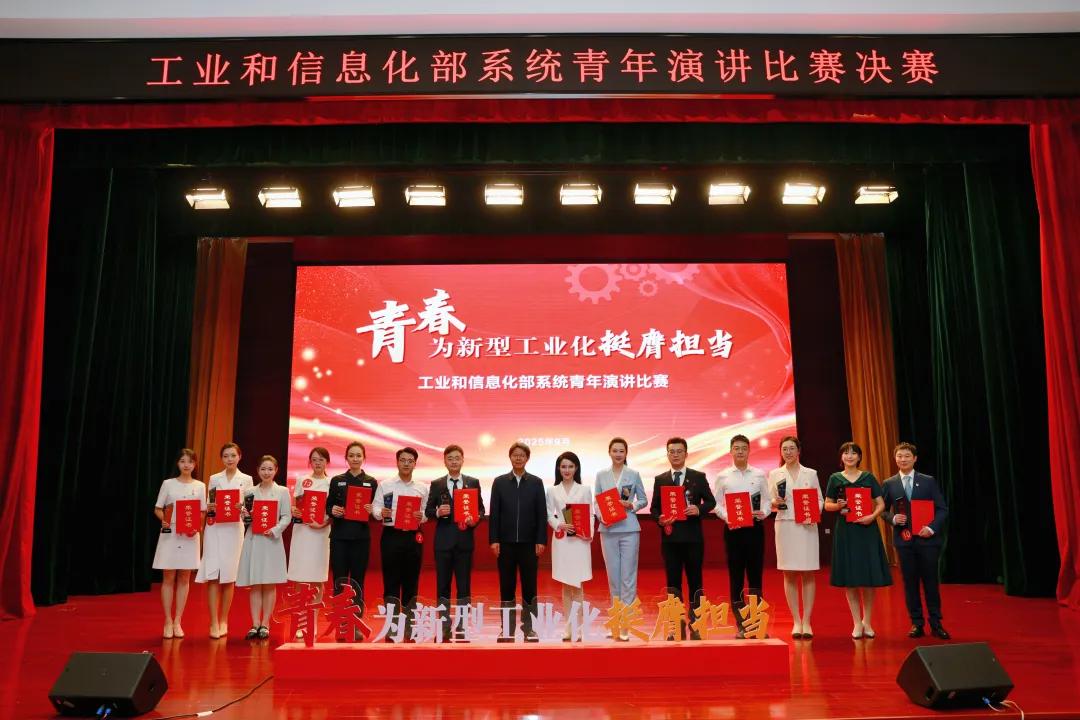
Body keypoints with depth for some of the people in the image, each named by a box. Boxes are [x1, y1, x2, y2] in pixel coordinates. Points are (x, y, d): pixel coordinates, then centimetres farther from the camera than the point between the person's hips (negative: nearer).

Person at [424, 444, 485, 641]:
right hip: (443, 541, 1)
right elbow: (428, 510, 3)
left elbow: (480, 509, 4)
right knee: (443, 585, 7)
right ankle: (445, 626, 17)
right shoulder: (436, 484, 5)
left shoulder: (473, 483, 4)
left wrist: (475, 518, -16)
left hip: (464, 540, 0)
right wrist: (438, 512, -17)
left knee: (464, 586, 5)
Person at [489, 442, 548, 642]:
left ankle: (529, 628, 13)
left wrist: (541, 541, -5)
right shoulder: (499, 482, 5)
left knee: (529, 587, 4)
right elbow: (494, 513, 2)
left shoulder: (536, 482, 5)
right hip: (505, 543, 1)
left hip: (529, 543, 0)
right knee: (506, 588, 6)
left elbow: (542, 513, 1)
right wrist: (493, 540, -5)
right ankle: (507, 629, 13)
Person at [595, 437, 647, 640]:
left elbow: (643, 500, 8)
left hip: (629, 530, -2)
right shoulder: (601, 475, 6)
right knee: (613, 575, 8)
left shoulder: (634, 474, 3)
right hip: (608, 530, 2)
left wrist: (631, 505, -10)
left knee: (628, 576, -3)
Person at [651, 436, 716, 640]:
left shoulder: (699, 477, 4)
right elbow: (654, 507, 8)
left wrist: (699, 509, -14)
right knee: (673, 582, 5)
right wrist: (660, 519, -11)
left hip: (693, 536, -1)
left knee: (695, 580, 5)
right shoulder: (660, 480, 8)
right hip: (670, 537, 1)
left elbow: (711, 501, 4)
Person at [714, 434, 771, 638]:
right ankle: (740, 624, 10)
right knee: (736, 576, 3)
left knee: (755, 574, 4)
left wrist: (764, 513, -13)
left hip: (755, 527, 1)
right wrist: (727, 517, -15)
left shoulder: (759, 475, 6)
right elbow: (717, 504, 3)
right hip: (732, 528, 0)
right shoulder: (722, 477, 4)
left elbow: (767, 500, 6)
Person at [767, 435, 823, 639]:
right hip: (785, 526, 0)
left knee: (808, 575, 0)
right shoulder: (774, 474, 8)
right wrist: (776, 503, -13)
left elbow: (820, 500, 9)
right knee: (789, 575, 2)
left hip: (807, 527, 0)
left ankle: (806, 622, 6)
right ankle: (796, 622, 9)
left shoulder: (811, 474, 9)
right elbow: (770, 503, 9)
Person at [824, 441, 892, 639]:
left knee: (869, 578, 1)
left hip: (866, 529, 0)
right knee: (849, 578, 2)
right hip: (845, 531, 0)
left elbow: (881, 504, 4)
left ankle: (867, 621, 15)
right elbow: (827, 505, 8)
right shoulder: (835, 478, 6)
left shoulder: (868, 477, 5)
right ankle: (857, 623, 11)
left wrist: (872, 516, -14)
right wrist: (838, 506, -12)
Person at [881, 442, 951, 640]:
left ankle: (936, 623, 16)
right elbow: (883, 510, 9)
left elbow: (942, 509, 1)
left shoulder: (929, 481, 3)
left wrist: (932, 527, -12)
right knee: (910, 582, 6)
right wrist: (893, 518, -11)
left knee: (931, 581, 5)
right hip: (904, 539, 1)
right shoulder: (889, 484, 5)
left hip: (927, 539, -1)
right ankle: (917, 623, 15)